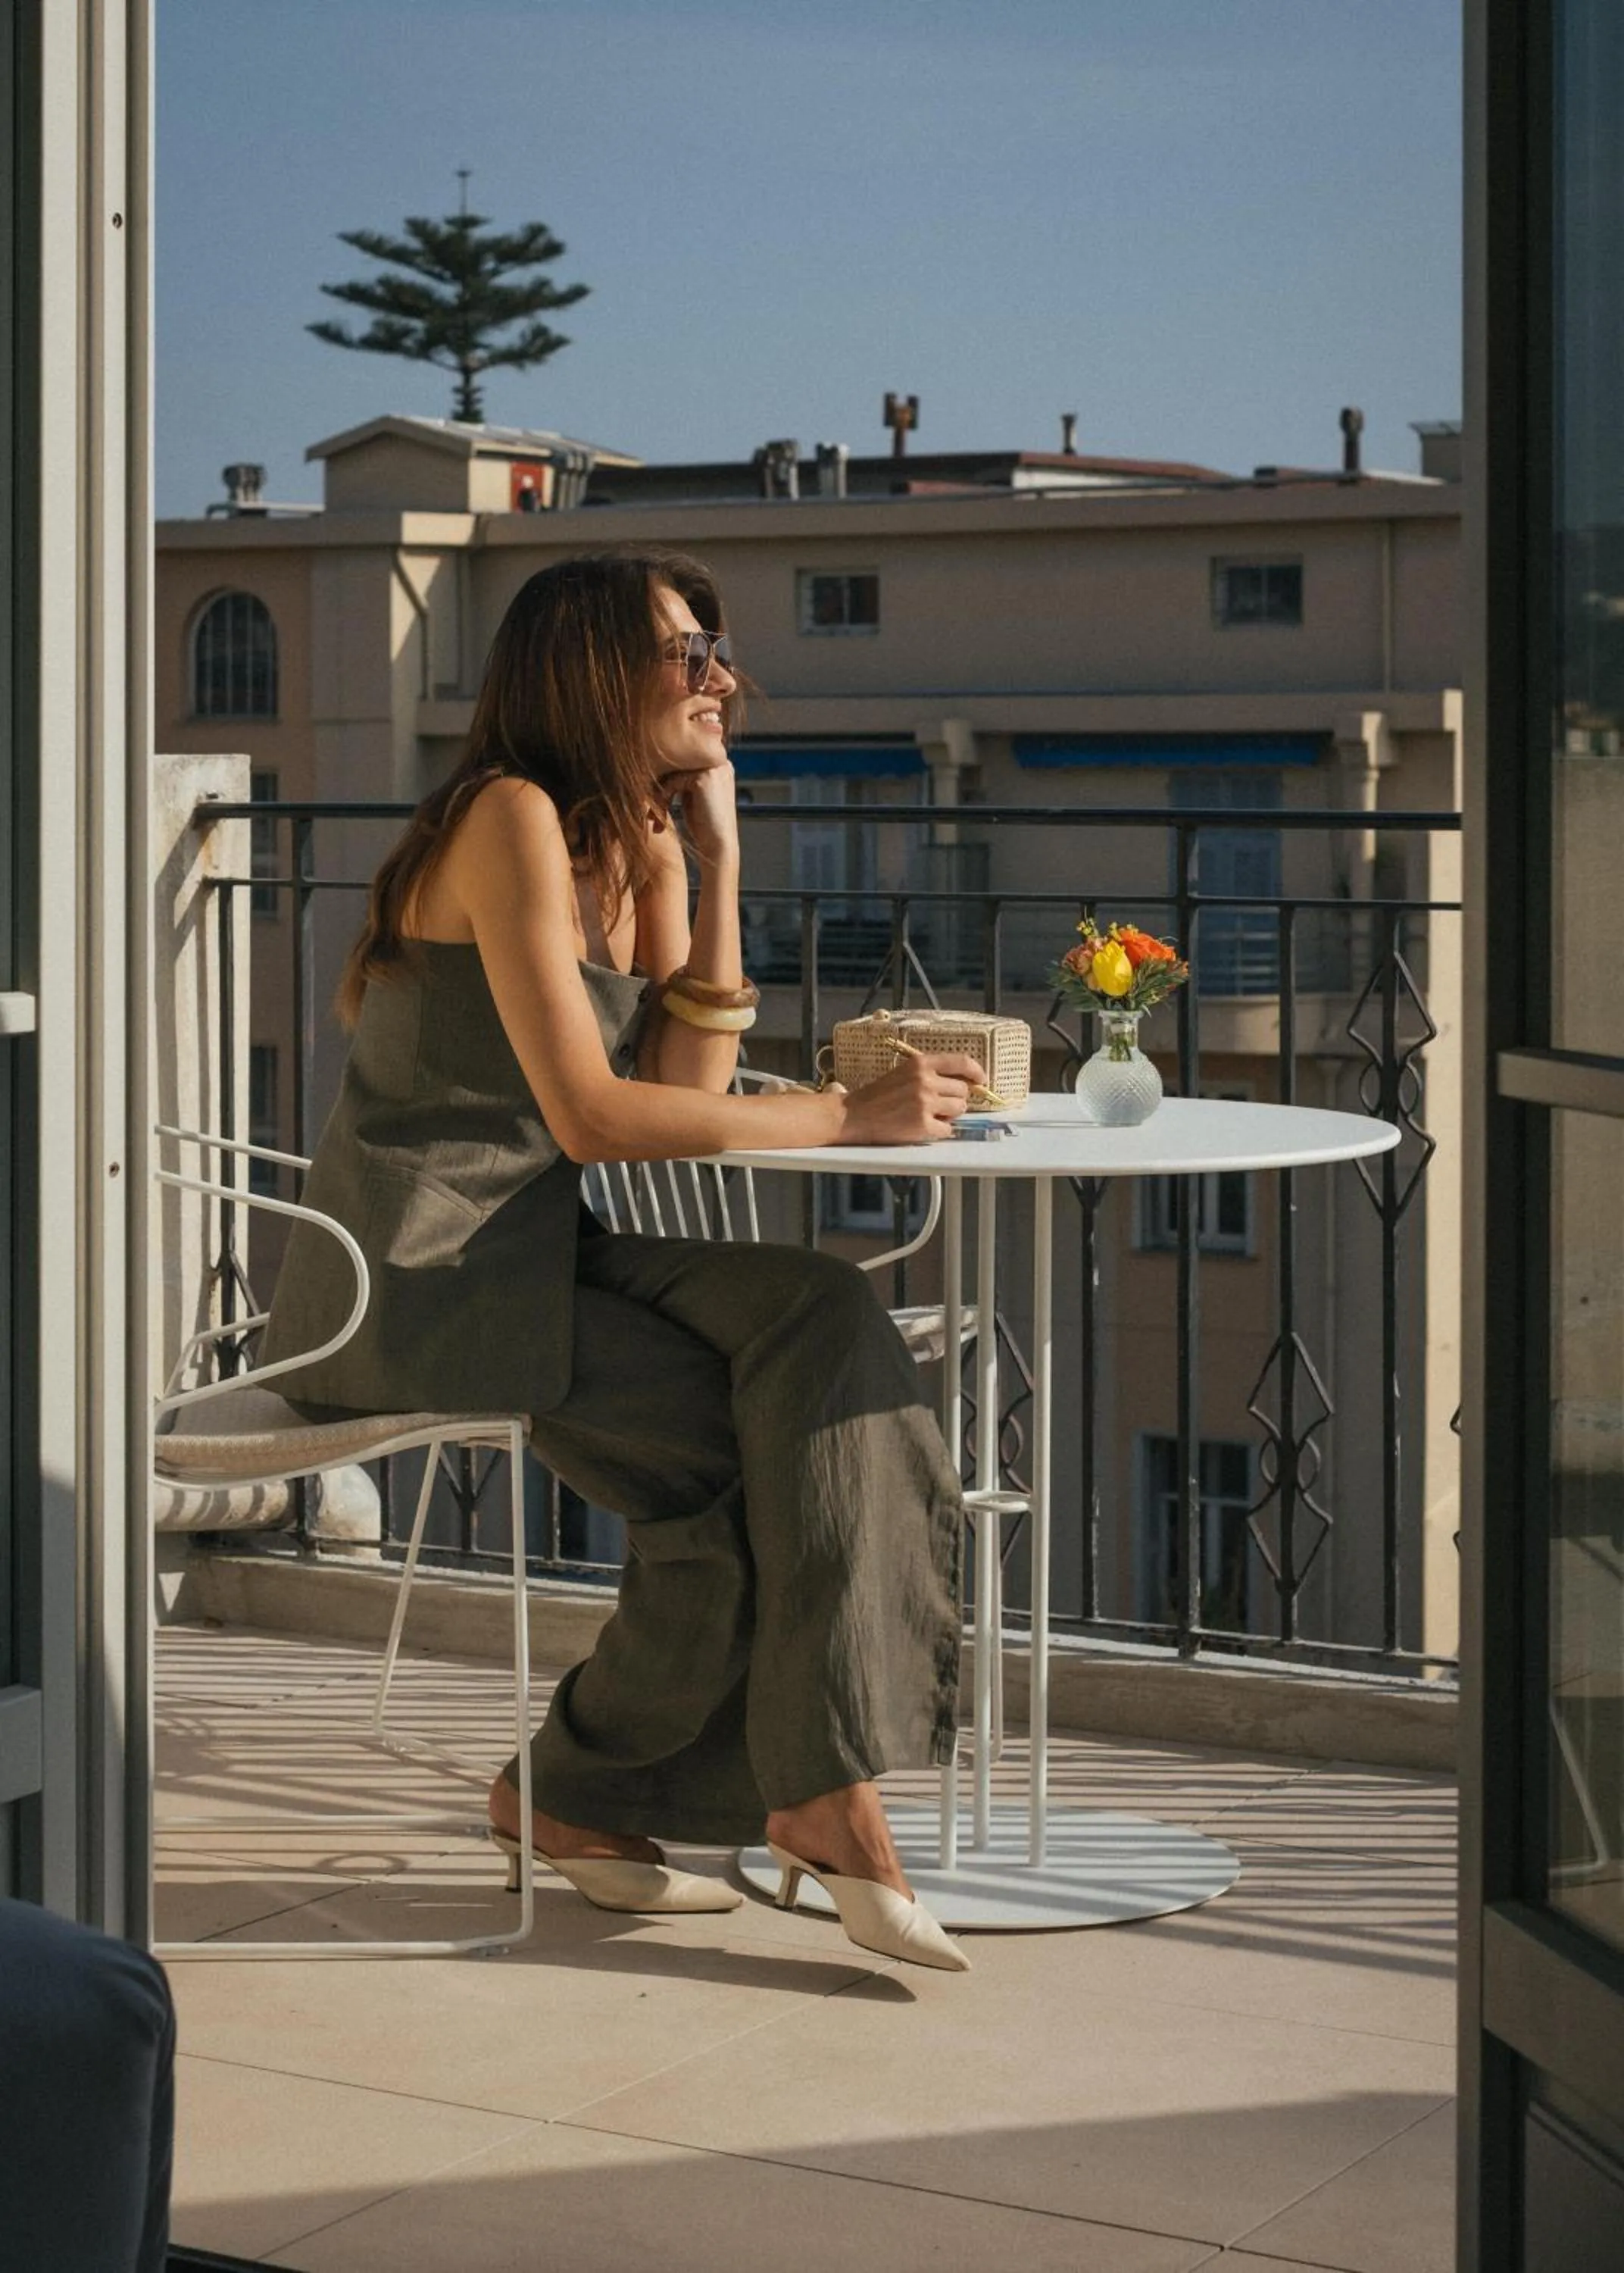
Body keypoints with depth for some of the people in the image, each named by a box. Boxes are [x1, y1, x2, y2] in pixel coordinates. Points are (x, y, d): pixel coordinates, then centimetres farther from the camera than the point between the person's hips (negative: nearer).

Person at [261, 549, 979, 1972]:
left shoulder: (638, 839, 13)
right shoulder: (514, 817, -15)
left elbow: (691, 1086, 4)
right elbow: (590, 1115, -22)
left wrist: (716, 855, 0)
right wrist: (851, 1117, -20)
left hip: (531, 1255, 8)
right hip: (412, 1282, -8)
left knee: (822, 1329, -14)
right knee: (760, 1454, -16)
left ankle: (817, 1788, -15)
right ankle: (569, 1795, 2)